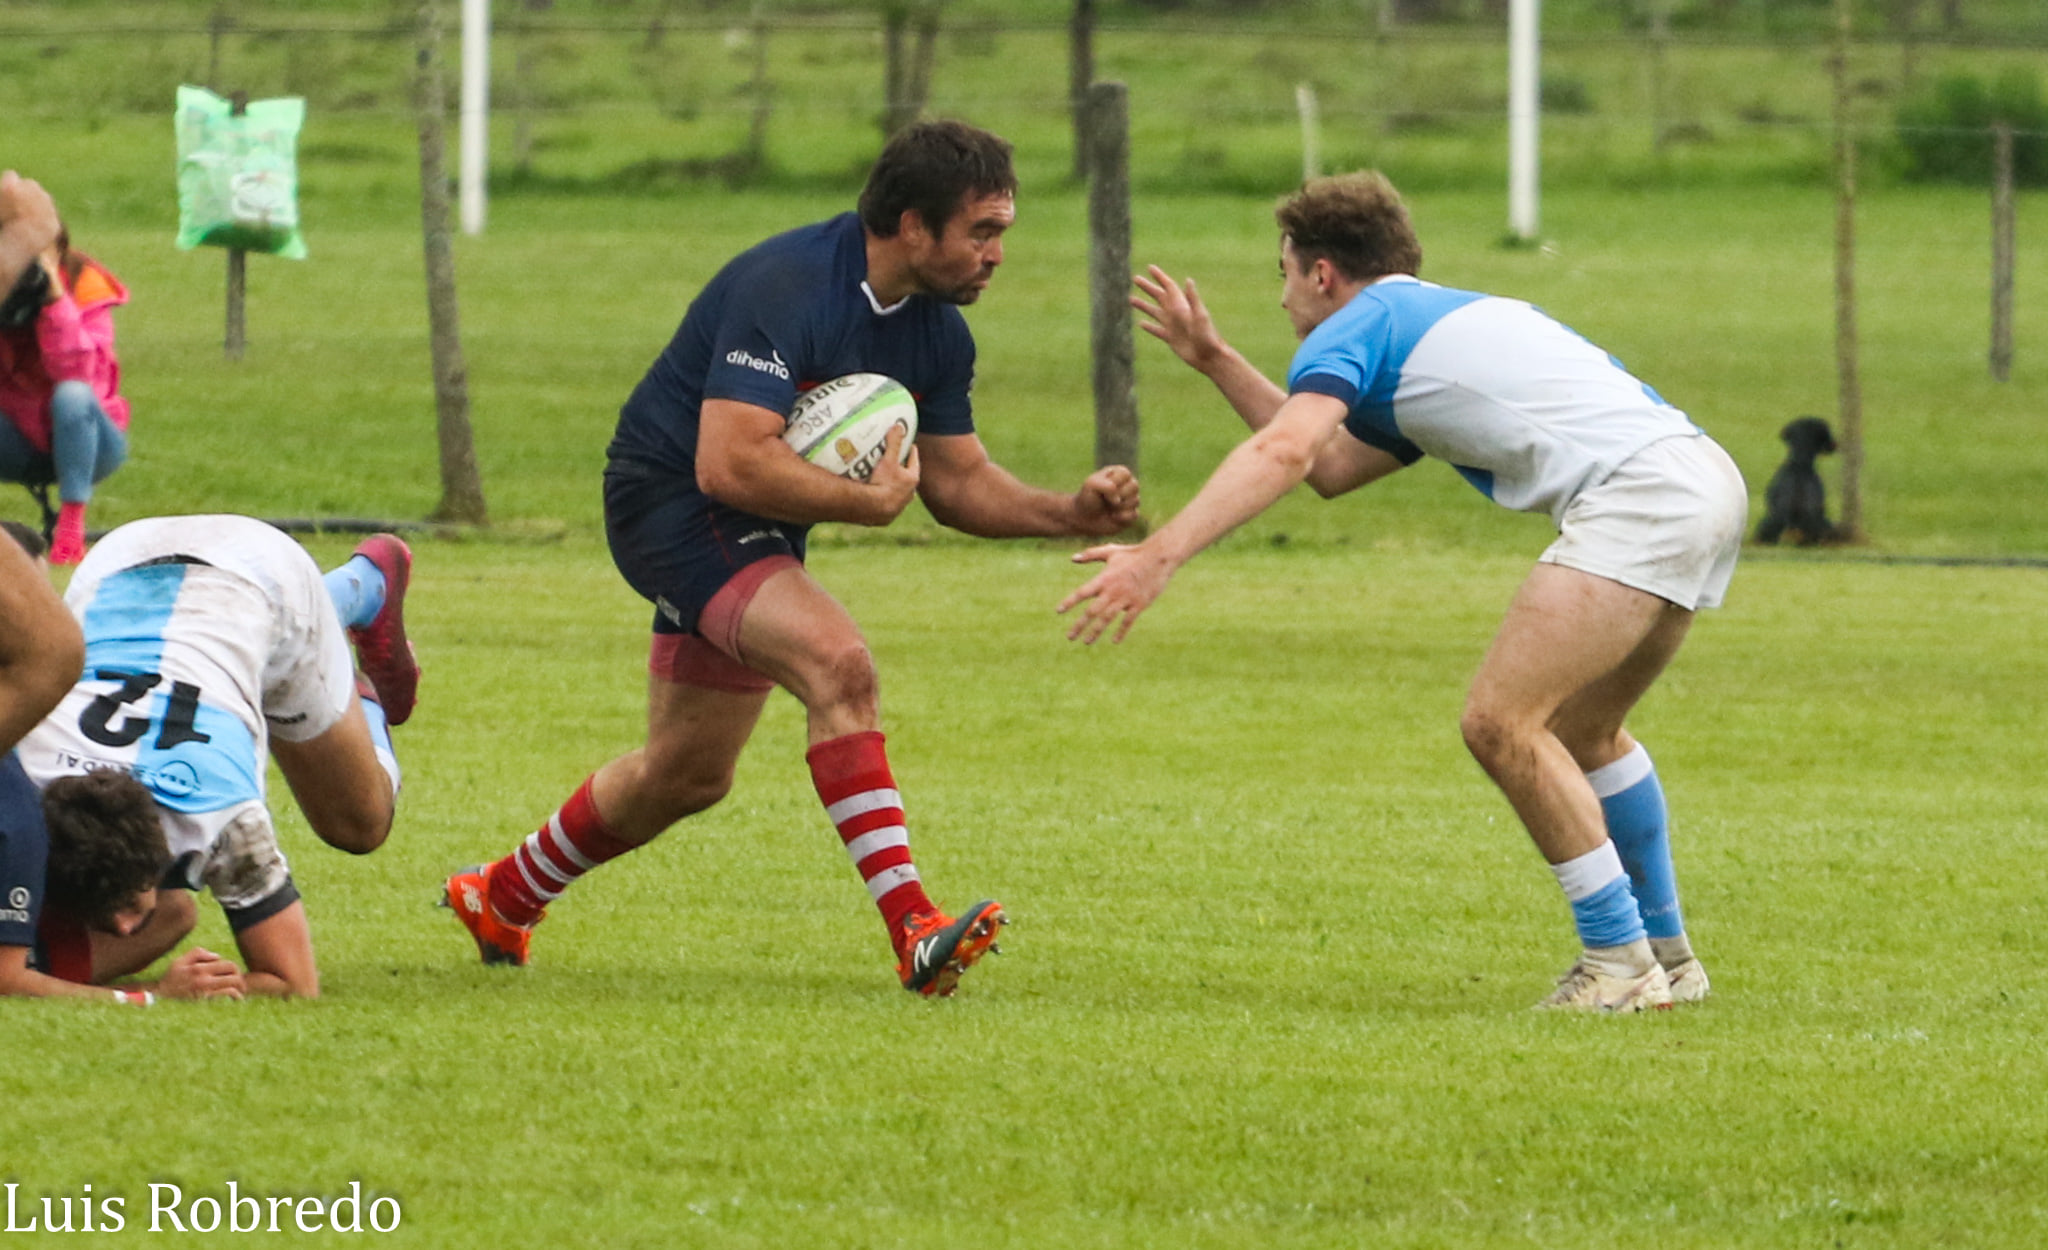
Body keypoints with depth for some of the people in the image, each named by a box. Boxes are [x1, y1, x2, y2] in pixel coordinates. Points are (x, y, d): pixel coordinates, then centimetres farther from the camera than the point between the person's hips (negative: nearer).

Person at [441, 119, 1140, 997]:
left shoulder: (936, 331, -2)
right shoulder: (787, 290, -29)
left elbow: (958, 481, 7)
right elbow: (729, 464, -35)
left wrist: (1072, 512, -10)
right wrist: (872, 501, -28)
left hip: (753, 532, 10)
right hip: (670, 500, -10)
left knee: (689, 772, 18)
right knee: (837, 665, -29)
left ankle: (500, 899, 41)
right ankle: (913, 930, -36)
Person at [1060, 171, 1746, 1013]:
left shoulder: (1358, 327, 3)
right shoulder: (1439, 322, 32)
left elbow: (1284, 451, -16)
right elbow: (1329, 468, 38)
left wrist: (1159, 555, -24)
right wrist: (1215, 361, 39)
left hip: (1639, 490, -10)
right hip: (1704, 479, 10)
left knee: (1501, 722, -10)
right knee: (1578, 734, 23)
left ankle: (1619, 959, -8)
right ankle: (1666, 957, 27)